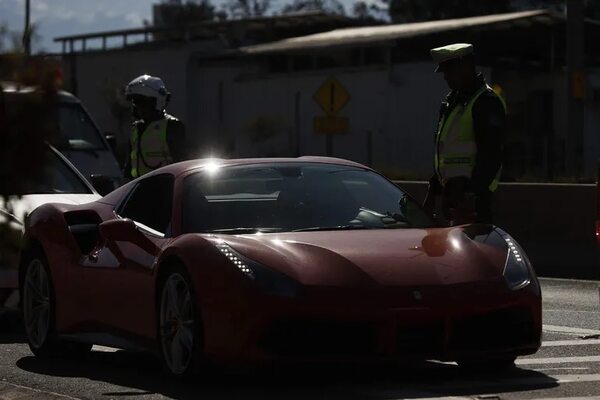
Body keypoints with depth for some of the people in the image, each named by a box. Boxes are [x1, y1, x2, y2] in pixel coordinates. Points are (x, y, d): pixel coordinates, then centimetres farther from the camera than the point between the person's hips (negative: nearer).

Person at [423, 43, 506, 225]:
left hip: (472, 193, -10)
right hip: (452, 189, 10)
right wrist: (432, 192, 23)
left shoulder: (487, 102, -11)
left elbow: (491, 157, -18)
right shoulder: (453, 100, 20)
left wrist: (471, 193, -24)